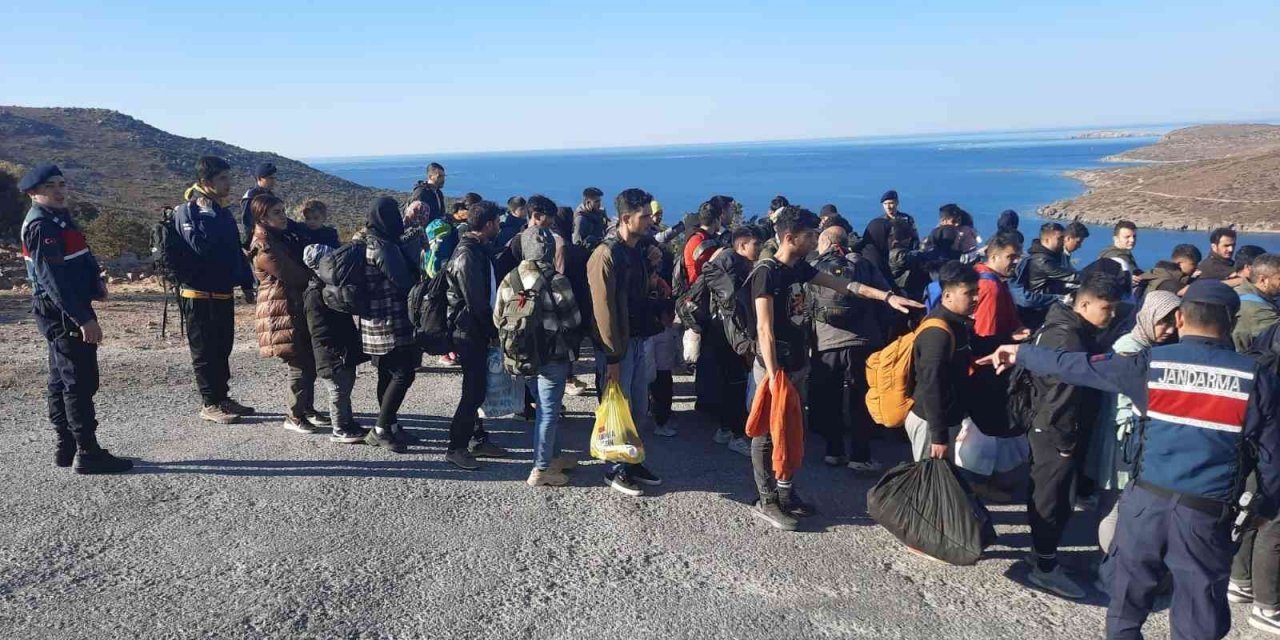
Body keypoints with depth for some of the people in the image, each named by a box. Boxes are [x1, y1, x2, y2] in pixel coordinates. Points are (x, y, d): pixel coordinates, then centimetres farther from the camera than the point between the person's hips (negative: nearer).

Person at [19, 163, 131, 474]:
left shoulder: (60, 218, 14)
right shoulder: (40, 226, -16)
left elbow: (81, 257, 17)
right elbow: (53, 279, -23)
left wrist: (96, 281, -2)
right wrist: (83, 318, -27)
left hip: (61, 314, 10)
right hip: (62, 313, -10)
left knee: (61, 381, 14)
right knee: (80, 382, -8)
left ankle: (66, 447, 23)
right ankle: (88, 453, -4)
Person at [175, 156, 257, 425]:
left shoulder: (223, 213, 12)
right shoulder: (186, 211, -10)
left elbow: (237, 250, 16)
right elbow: (200, 245, -24)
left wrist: (246, 285, 14)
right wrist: (207, 214, -17)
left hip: (223, 293, 7)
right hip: (198, 294, -7)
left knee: (222, 349, 14)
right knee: (204, 351, 2)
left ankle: (222, 397, 25)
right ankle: (209, 403, 11)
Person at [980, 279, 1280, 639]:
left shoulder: (1151, 365, -4)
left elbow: (1077, 366, 3)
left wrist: (1022, 354, 16)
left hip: (1147, 500, 1)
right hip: (1207, 514, 0)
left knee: (1126, 606, 18)